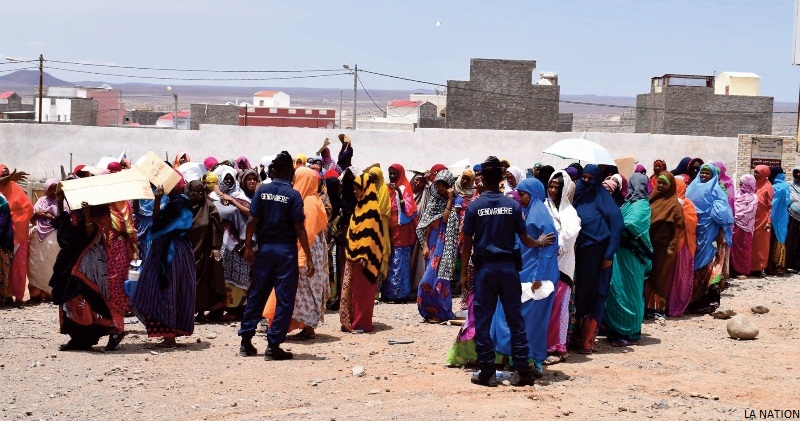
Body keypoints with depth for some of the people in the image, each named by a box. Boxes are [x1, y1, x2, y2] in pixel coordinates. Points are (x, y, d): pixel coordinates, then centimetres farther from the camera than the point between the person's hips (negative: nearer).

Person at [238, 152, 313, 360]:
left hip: (264, 248, 4)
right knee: (285, 299, 2)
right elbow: (299, 228, -11)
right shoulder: (293, 195, -8)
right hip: (286, 250, -4)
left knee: (257, 295, 14)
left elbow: (252, 221, -3)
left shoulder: (262, 191, 1)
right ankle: (273, 345, 0)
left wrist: (248, 247, 7)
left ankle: (246, 341, 18)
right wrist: (308, 258, -9)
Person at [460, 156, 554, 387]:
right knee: (515, 319, 7)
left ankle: (487, 373, 5)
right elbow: (524, 238, 2)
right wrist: (541, 242, 23)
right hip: (508, 266, 2)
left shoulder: (474, 206, -5)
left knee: (483, 321, 5)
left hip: (484, 267, -2)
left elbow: (467, 242, -3)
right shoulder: (513, 205, -2)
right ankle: (523, 371, 9)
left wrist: (464, 270, 8)